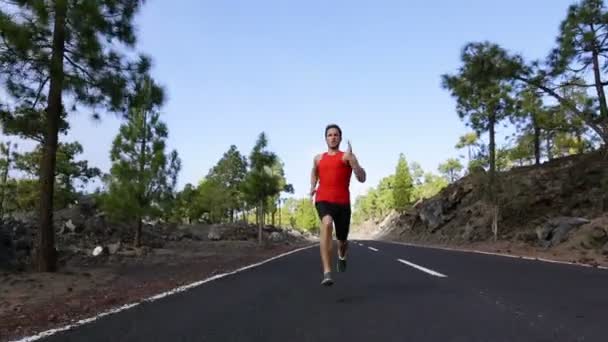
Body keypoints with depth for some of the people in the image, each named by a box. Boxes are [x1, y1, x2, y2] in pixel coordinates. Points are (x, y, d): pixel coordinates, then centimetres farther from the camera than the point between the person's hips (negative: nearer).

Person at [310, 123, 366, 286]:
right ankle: (327, 273, -36)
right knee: (326, 224, -33)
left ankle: (341, 255, 54)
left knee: (342, 240, 12)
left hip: (342, 202, 0)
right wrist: (312, 187, 18)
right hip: (323, 200, 1)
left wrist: (351, 159, -20)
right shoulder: (318, 158, 15)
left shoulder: (347, 156, 4)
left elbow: (362, 178, -8)